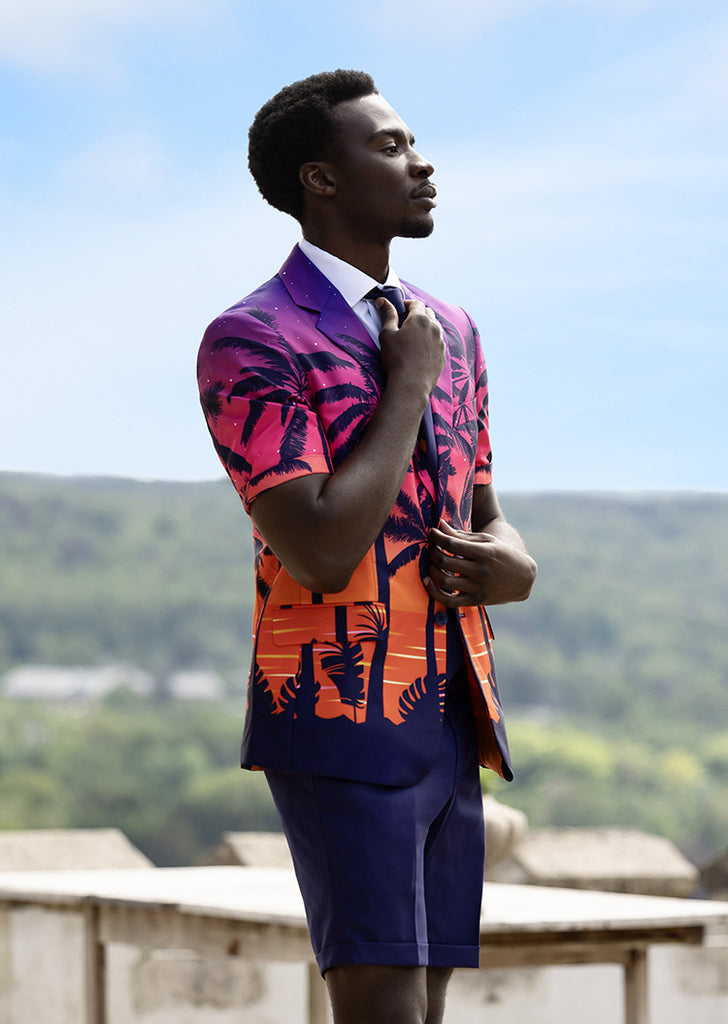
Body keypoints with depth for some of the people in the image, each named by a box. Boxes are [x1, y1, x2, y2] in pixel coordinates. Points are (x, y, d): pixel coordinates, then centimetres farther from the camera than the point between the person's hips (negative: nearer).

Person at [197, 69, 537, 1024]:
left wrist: (509, 564, -3)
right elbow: (321, 551, -21)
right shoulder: (250, 342, -11)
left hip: (450, 720, 8)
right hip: (342, 725, -8)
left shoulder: (450, 331, 13)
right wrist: (408, 384, -13)